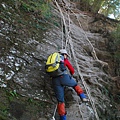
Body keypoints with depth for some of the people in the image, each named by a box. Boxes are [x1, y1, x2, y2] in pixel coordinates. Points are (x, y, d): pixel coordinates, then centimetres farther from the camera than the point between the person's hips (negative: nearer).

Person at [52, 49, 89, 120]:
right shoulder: (65, 60, 16)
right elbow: (72, 70, 20)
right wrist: (71, 74, 42)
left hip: (55, 80, 3)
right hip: (64, 77, -3)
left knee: (60, 101, 5)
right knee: (75, 85, 30)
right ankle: (83, 97, 18)